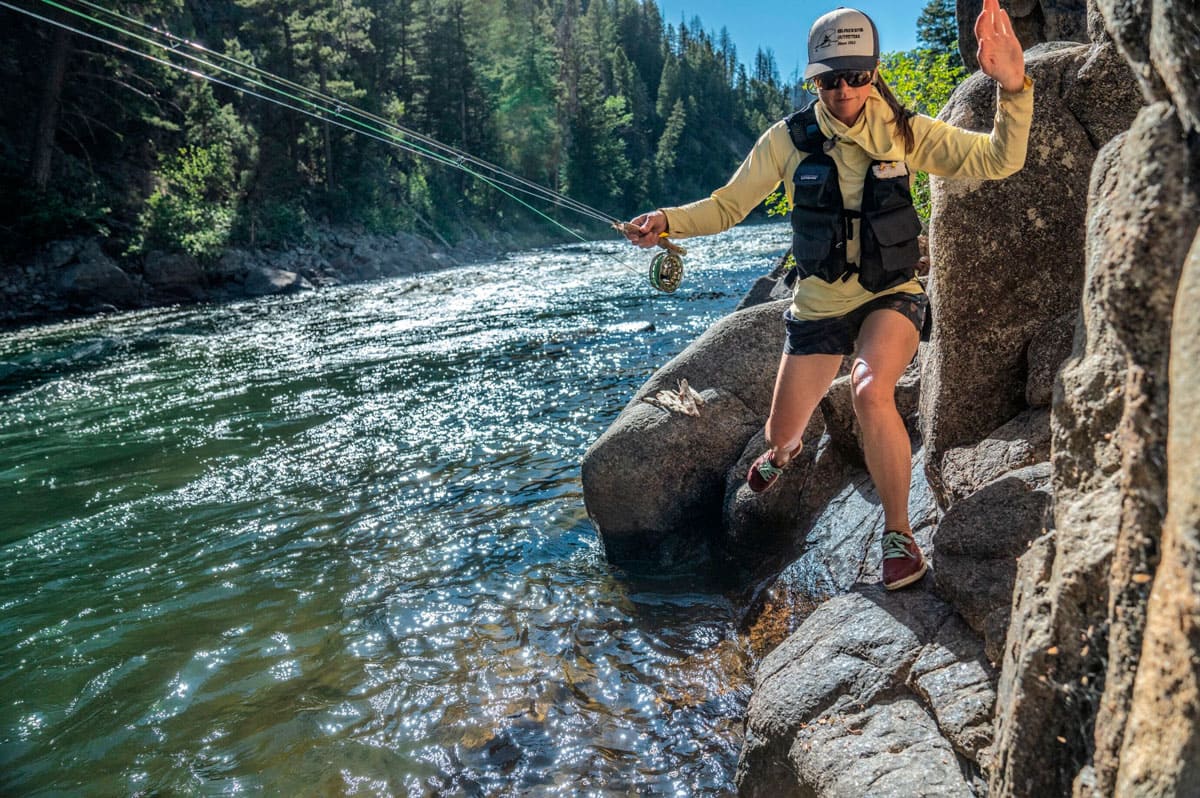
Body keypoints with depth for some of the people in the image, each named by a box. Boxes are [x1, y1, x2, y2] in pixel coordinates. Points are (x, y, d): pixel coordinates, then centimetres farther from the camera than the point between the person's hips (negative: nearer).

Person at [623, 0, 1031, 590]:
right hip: (818, 305, 2)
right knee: (783, 431, 11)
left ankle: (898, 534, -12)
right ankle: (781, 453, 55)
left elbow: (998, 161, -13)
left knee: (872, 392, -33)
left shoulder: (905, 133, -9)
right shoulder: (789, 139, -8)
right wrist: (667, 221, -20)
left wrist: (1013, 89, -30)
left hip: (891, 297, -2)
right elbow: (727, 206, -4)